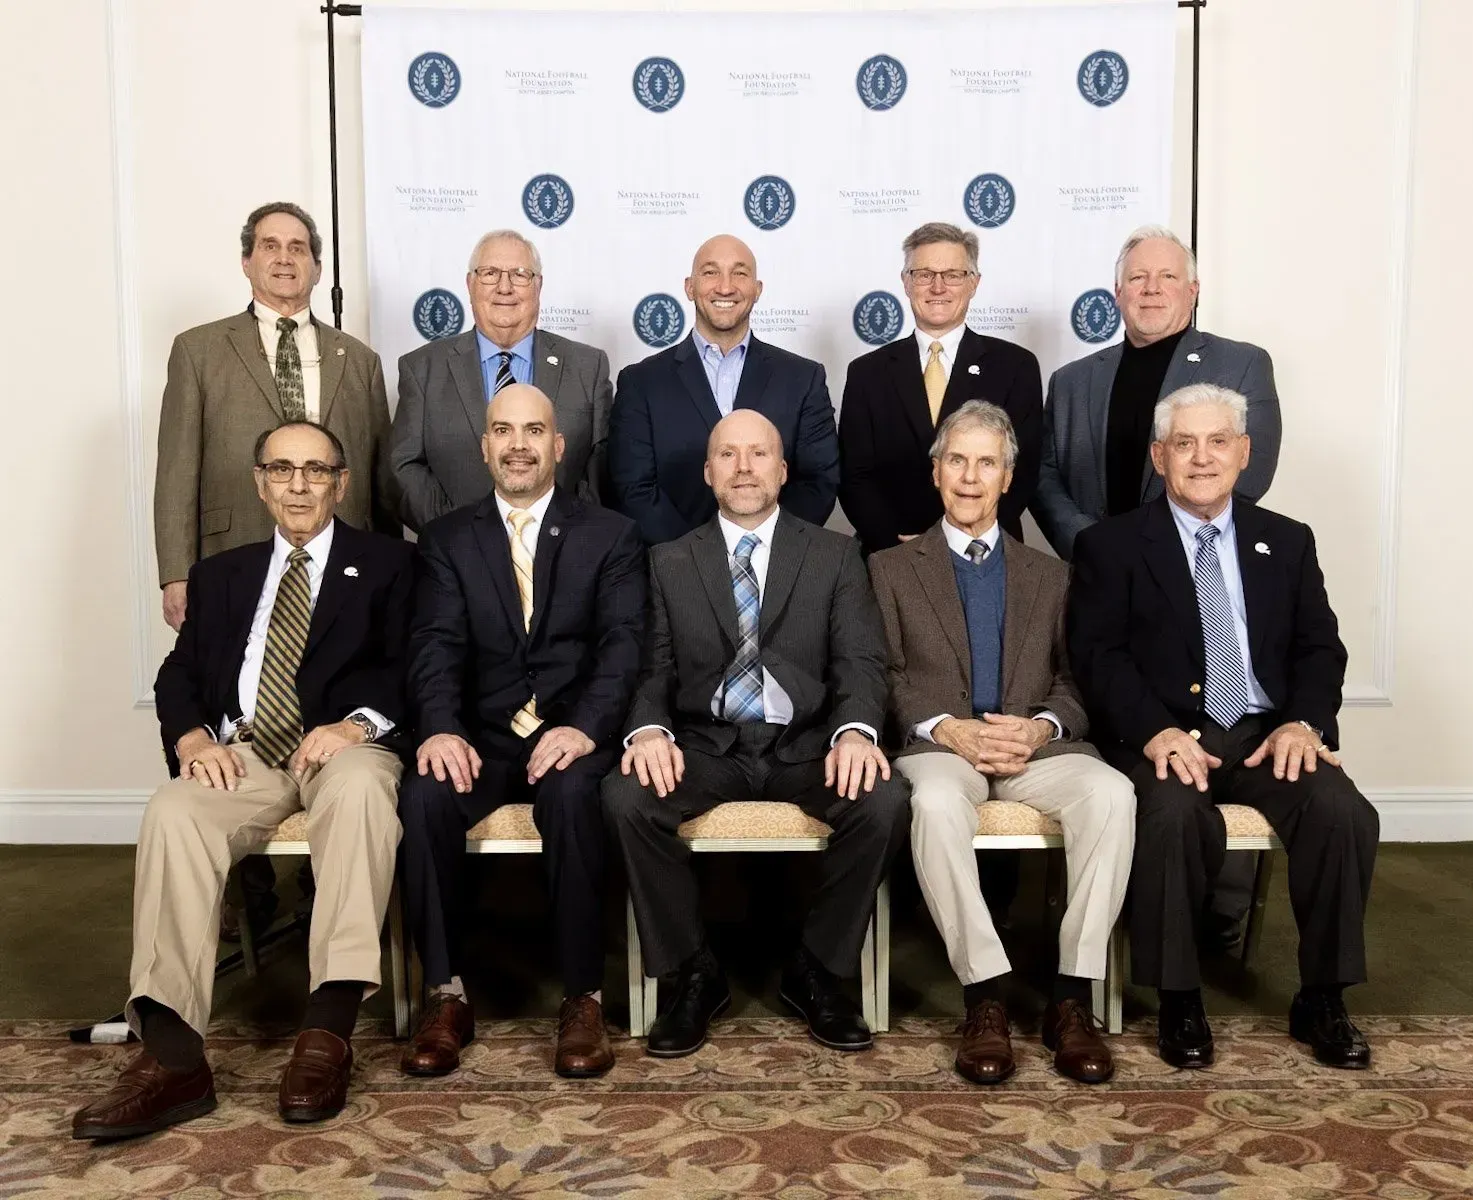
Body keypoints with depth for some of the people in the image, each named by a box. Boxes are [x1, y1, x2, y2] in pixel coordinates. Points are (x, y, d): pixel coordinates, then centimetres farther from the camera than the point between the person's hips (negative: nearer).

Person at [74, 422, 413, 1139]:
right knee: (171, 814, -29)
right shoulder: (220, 575, 24)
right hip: (241, 753, 3)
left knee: (358, 790, -38)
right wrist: (192, 736, -6)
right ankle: (173, 1056, -33)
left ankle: (329, 1032, -39)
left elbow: (407, 666, 1)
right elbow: (178, 677, 17)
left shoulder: (386, 564, 13)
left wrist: (357, 723, -19)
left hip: (346, 746, -3)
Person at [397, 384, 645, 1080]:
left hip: (571, 737, -1)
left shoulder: (610, 537, 10)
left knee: (571, 794, -34)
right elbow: (436, 648, 0)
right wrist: (440, 728, -21)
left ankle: (582, 998, -19)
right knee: (424, 795, -29)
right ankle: (446, 994, -14)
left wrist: (584, 726, -23)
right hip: (481, 738, 2)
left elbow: (622, 646, -4)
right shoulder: (447, 541, 14)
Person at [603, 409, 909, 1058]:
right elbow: (655, 668, 4)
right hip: (705, 745, 1)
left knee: (883, 801, -30)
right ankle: (694, 971, -8)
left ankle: (815, 968, -4)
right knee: (625, 795, -29)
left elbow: (861, 660, -1)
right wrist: (649, 729, -19)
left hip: (805, 745, 0)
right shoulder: (670, 562, 12)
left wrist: (856, 730, -23)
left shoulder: (836, 555, 9)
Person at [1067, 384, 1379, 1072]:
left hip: (1266, 734, 3)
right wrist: (1155, 731, -21)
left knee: (1343, 813, -25)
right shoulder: (1111, 545, 6)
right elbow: (1096, 655, -4)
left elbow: (1320, 648, 11)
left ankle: (1322, 999, -4)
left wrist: (1305, 720, -10)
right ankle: (1179, 1001, -14)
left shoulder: (1287, 542, 17)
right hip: (1164, 737, -3)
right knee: (1173, 815, -35)